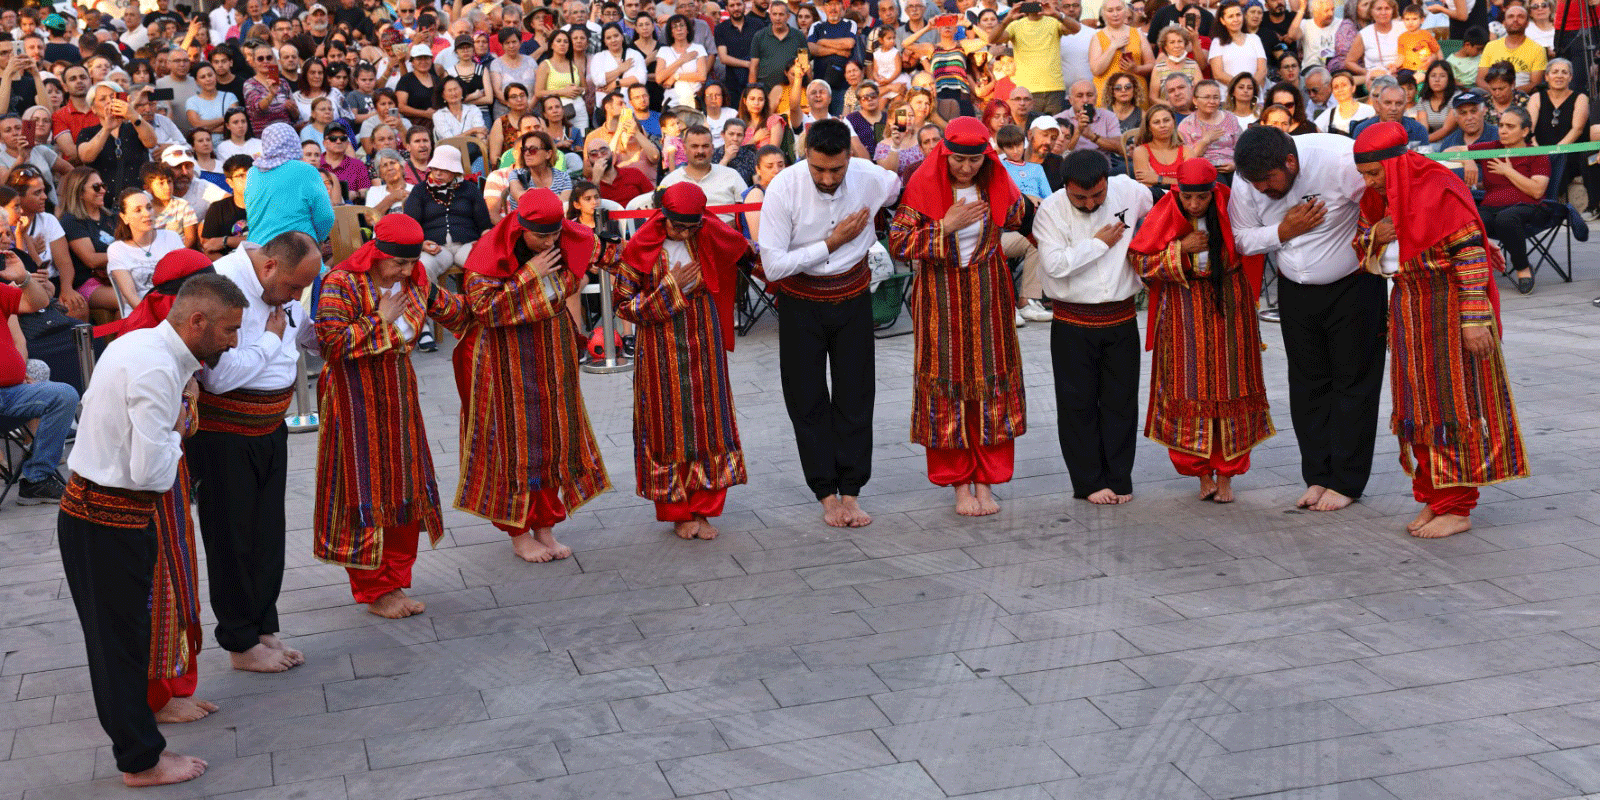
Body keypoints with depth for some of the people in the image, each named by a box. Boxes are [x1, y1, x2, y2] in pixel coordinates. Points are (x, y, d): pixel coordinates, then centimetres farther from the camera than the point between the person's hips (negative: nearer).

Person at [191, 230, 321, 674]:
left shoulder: (279, 283, 3)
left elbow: (303, 327, 25)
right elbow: (219, 376, -29)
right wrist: (271, 338, -19)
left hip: (269, 429, 8)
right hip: (225, 436, -8)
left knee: (268, 536, 16)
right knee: (233, 539, 5)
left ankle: (264, 629, 30)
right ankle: (241, 644, 19)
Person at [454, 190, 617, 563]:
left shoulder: (570, 240, -7)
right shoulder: (490, 253, -20)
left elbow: (607, 253, 13)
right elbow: (483, 307, -26)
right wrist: (529, 276, -28)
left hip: (553, 352, 5)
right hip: (509, 360, -5)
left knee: (554, 431, 9)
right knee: (516, 436, 2)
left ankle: (546, 525, 21)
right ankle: (519, 532, 15)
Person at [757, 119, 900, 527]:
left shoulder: (870, 178, -16)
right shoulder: (783, 188, -22)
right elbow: (773, 267, -22)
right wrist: (831, 243, -21)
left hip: (853, 298, 2)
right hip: (801, 303, -1)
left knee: (856, 397, 3)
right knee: (808, 401, 3)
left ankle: (851, 492, 13)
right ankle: (826, 494, 15)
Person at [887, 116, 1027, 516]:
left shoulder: (997, 183, -3)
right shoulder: (923, 185, -12)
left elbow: (1016, 219, 18)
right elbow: (898, 243, -16)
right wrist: (947, 226, -21)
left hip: (988, 293, 3)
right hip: (941, 296, -3)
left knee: (992, 381, 3)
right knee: (946, 382, 0)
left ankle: (985, 481, 14)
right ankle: (960, 483, 10)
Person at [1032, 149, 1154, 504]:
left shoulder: (1129, 191, -2)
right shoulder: (1050, 209, -10)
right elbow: (1055, 263, -22)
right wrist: (1100, 242, -13)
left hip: (1121, 319, 2)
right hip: (1073, 323, -2)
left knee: (1121, 401, 7)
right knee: (1078, 403, 3)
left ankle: (1118, 479, 18)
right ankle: (1089, 483, 14)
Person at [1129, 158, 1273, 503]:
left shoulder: (1230, 207, -7)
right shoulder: (1164, 215, -8)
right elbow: (1141, 263, -8)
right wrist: (1180, 250, -17)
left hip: (1228, 309, 1)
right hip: (1184, 315, 0)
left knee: (1230, 387, 2)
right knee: (1188, 388, -2)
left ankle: (1226, 473, 12)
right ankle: (1203, 473, 10)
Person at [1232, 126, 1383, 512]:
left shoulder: (1340, 160, -26)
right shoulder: (1247, 181, -12)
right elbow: (1240, 238, -4)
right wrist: (1283, 231, -18)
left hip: (1352, 287, -4)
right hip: (1295, 290, 4)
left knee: (1353, 382, 0)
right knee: (1307, 383, 8)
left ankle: (1346, 482, 7)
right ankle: (1317, 477, 17)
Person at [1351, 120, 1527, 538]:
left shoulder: (1438, 191, -18)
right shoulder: (1378, 196, 7)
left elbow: (1472, 256, -19)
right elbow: (1365, 251, 16)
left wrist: (1475, 319, -21)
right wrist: (1375, 234, -8)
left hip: (1449, 307, -8)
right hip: (1409, 307, 8)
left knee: (1451, 404, -4)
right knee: (1418, 404, 11)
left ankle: (1456, 508, 2)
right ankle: (1433, 498, 21)